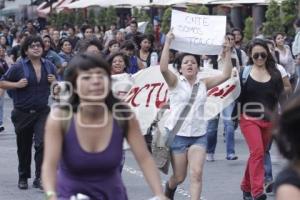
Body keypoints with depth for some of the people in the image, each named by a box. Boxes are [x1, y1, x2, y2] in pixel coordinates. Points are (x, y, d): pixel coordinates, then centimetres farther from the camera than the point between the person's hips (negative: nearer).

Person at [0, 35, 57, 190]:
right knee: (24, 148, 12)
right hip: (23, 113, -1)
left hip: (42, 112, 1)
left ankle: (39, 178, -12)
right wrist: (17, 84, -17)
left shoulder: (49, 66, 5)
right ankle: (23, 178, 30)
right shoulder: (19, 67, -6)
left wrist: (54, 82, -4)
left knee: (42, 143, -16)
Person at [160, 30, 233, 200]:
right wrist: (168, 43, -22)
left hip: (199, 135, 2)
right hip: (177, 134, -2)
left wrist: (227, 52, -7)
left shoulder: (203, 84, 7)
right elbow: (163, 68, -21)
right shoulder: (175, 82, -2)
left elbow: (226, 75, -1)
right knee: (179, 177, 9)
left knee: (197, 174, -13)